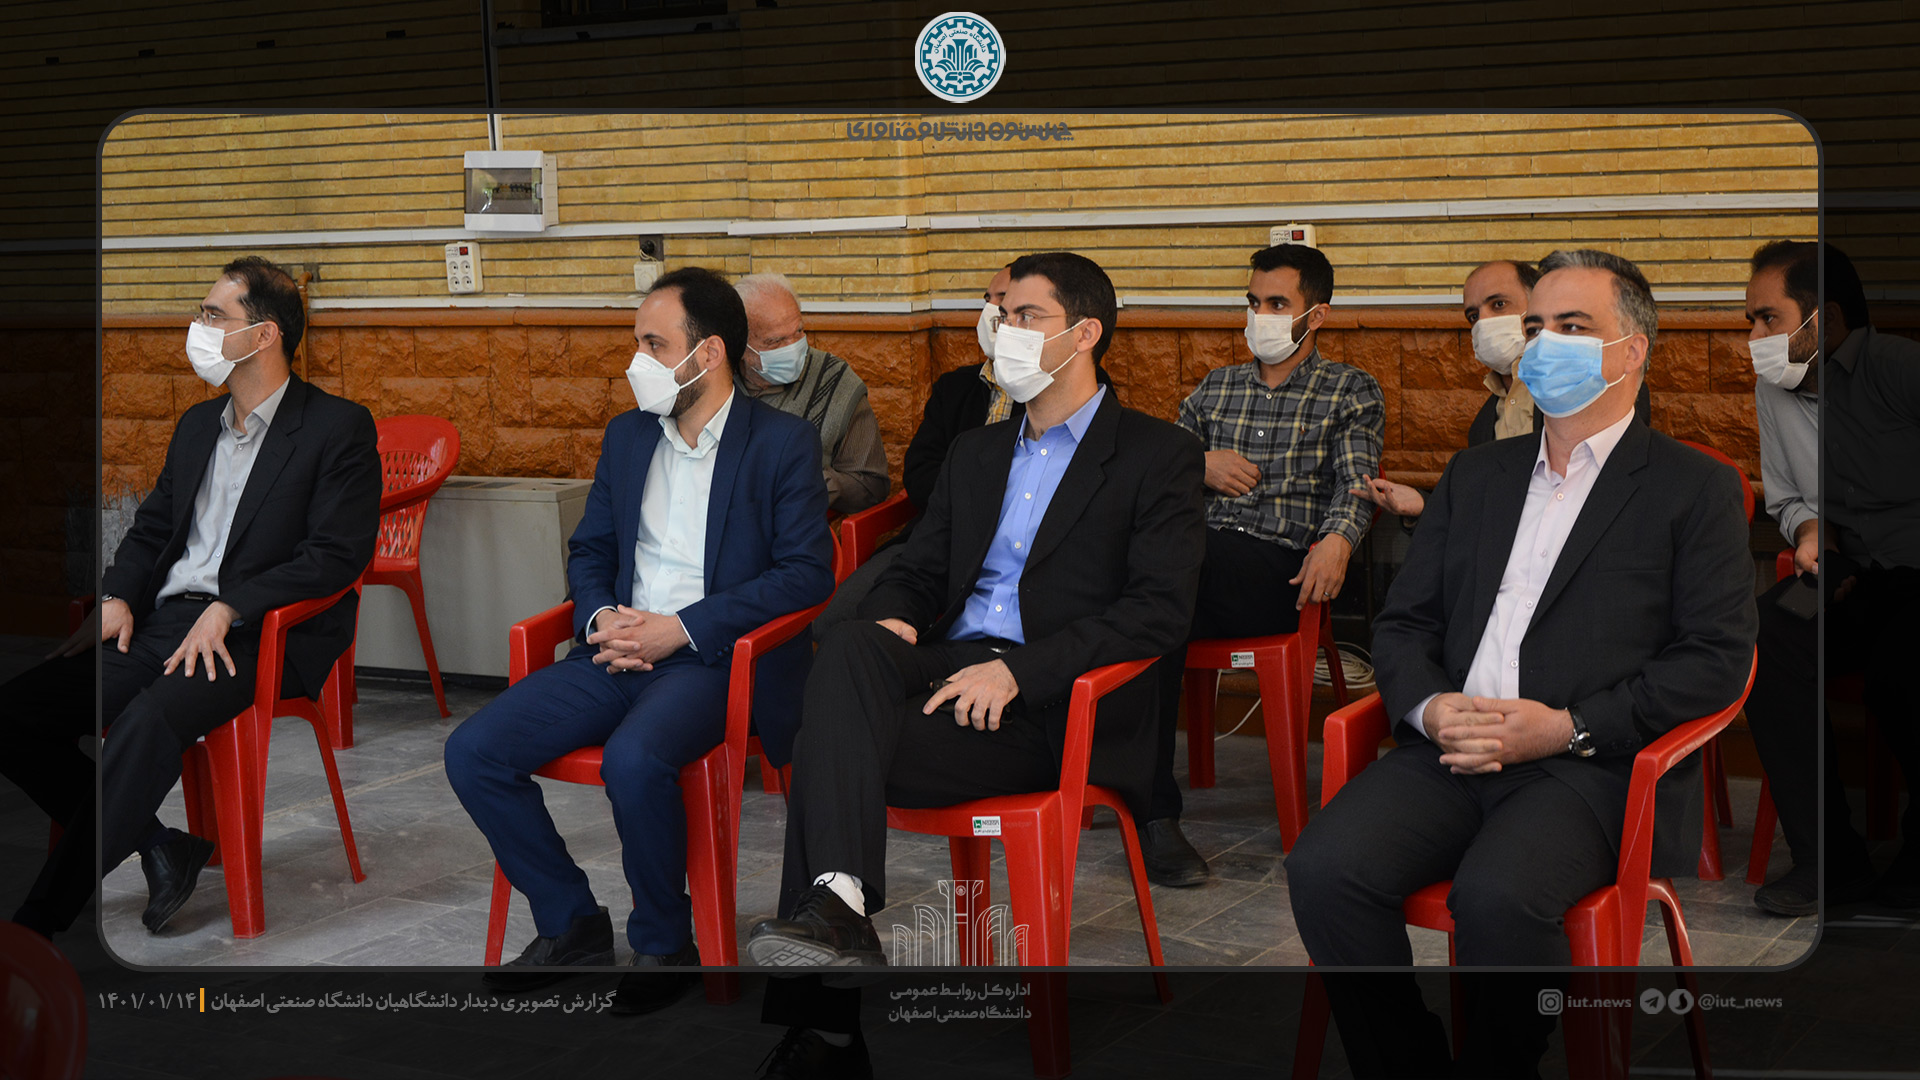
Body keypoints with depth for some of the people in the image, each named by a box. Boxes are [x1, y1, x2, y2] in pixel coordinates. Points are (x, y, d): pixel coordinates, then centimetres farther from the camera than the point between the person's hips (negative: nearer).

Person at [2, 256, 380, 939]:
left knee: (147, 722, -35)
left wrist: (226, 611, -19)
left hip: (259, 636, -7)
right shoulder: (198, 425, 21)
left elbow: (338, 554, -11)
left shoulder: (339, 428, -2)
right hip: (164, 621, 7)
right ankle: (159, 851, -5)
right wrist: (117, 597, 2)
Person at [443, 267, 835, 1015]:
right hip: (619, 651, 6)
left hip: (713, 656, -6)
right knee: (473, 752, -14)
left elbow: (806, 570, -9)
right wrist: (601, 618, -2)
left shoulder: (784, 442, -2)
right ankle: (572, 924, 3)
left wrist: (680, 629, -16)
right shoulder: (627, 435, 17)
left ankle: (665, 945, -11)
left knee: (633, 759, -36)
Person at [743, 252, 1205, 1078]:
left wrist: (1017, 670, -19)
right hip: (945, 666, 6)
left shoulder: (1158, 456, 4)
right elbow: (918, 569, 24)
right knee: (850, 651, -31)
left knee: (832, 747, -28)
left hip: (1054, 702, -5)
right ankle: (838, 903, -45)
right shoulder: (975, 452, 27)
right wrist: (893, 618, -4)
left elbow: (1159, 609, -8)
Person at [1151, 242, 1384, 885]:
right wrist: (1197, 467, 5)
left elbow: (1356, 482, 0)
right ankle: (1155, 813, -34)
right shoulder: (1215, 388, 30)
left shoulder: (1353, 392, 17)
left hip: (1279, 570, -4)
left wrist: (1338, 538, -22)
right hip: (1191, 559, 4)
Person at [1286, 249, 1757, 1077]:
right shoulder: (1474, 473, 25)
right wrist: (1428, 707, -4)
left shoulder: (1695, 488, 9)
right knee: (1323, 868, -24)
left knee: (1497, 895, -35)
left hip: (1591, 767, -4)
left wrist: (1569, 727, -12)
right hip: (1449, 754, 5)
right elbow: (1402, 621, 20)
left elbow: (1718, 659, 0)